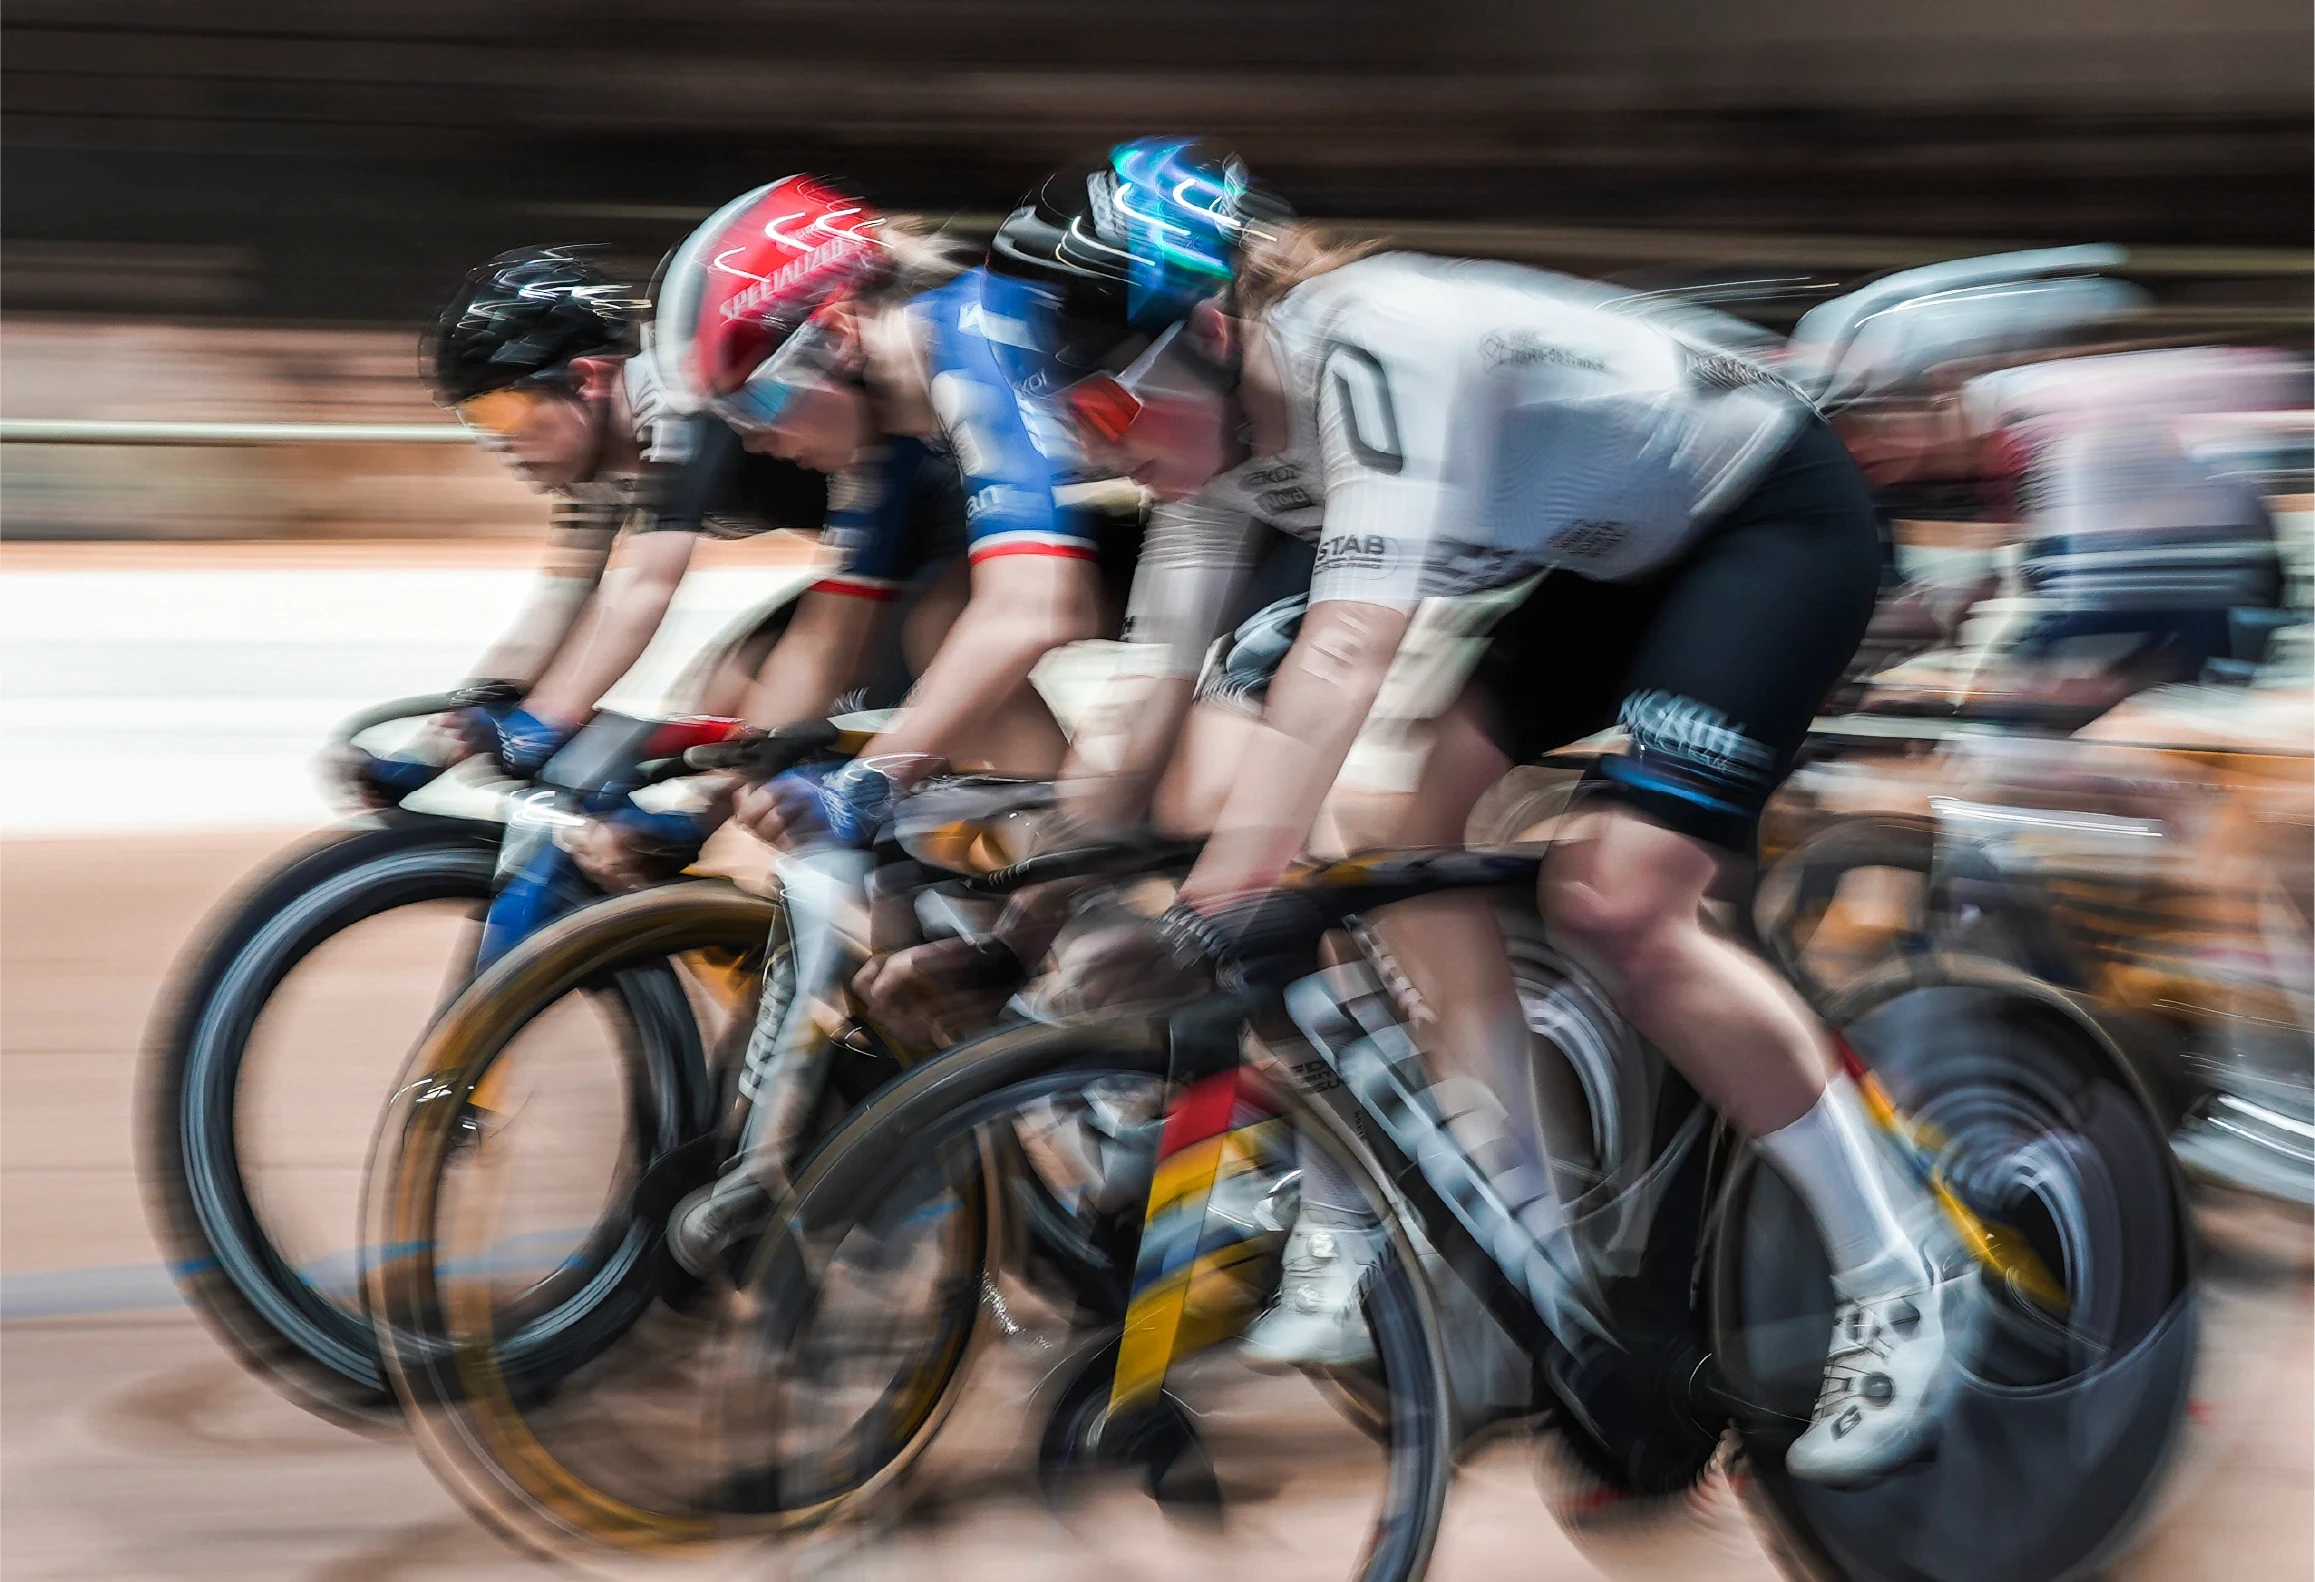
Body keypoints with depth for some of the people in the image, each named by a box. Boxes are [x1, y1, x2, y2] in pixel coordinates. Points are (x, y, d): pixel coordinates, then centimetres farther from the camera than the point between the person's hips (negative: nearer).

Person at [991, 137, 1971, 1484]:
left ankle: (1906, 1279, -9)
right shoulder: (1226, 431, -5)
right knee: (1417, 818, 1)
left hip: (1779, 516, -9)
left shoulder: (1373, 349, -33)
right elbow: (1156, 694, -1)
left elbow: (1346, 651, -44)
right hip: (1630, 549, 9)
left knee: (1616, 906, -20)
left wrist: (1226, 896, -51)